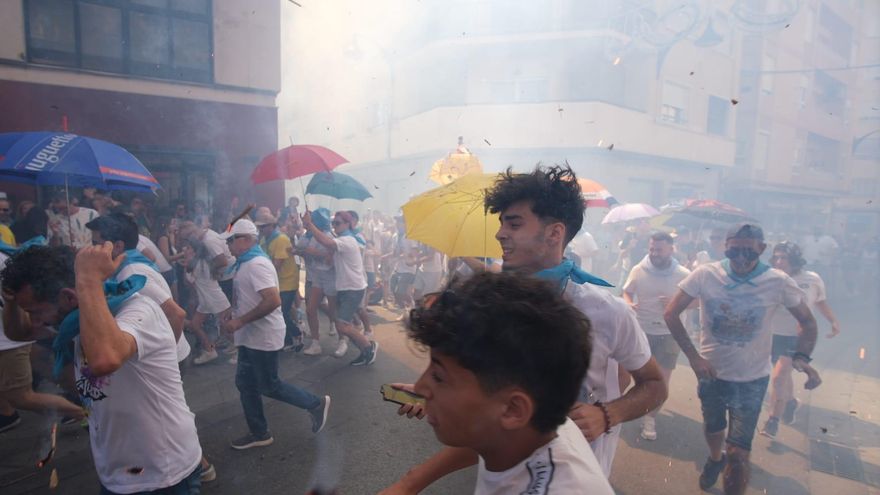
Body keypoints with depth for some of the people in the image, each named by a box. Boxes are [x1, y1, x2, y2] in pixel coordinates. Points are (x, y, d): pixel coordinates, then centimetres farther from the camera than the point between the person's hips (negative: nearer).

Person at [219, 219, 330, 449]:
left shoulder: (257, 264, -22)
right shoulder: (244, 263, 9)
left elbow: (273, 301, -32)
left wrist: (239, 321, -27)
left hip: (263, 337, -10)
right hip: (250, 337, 10)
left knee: (269, 386, 2)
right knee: (245, 384, 14)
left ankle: (316, 404, 17)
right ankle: (259, 433, 27)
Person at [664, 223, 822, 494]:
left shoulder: (779, 282, -15)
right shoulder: (705, 274, -17)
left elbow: (807, 321, -1)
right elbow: (671, 314, -13)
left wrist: (801, 356, -20)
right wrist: (693, 356, -18)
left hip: (752, 378, -1)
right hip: (710, 371, 2)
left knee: (738, 452, -3)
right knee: (712, 429, 26)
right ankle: (715, 459, 59)